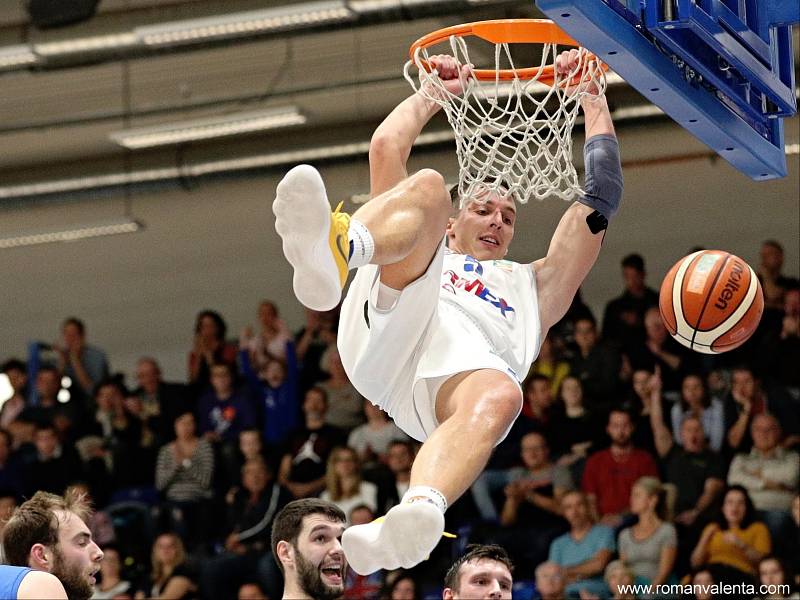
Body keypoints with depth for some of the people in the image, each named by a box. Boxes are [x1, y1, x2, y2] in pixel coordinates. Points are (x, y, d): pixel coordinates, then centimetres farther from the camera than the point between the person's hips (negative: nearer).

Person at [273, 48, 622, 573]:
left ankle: (418, 515, -70)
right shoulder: (429, 258, 45)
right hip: (386, 331, 0)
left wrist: (593, 97, 44)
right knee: (427, 185, -18)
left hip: (468, 363, 0)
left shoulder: (533, 285, 46)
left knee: (499, 396, -40)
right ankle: (332, 254, -56)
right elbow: (386, 148, 42)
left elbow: (602, 196, 42)